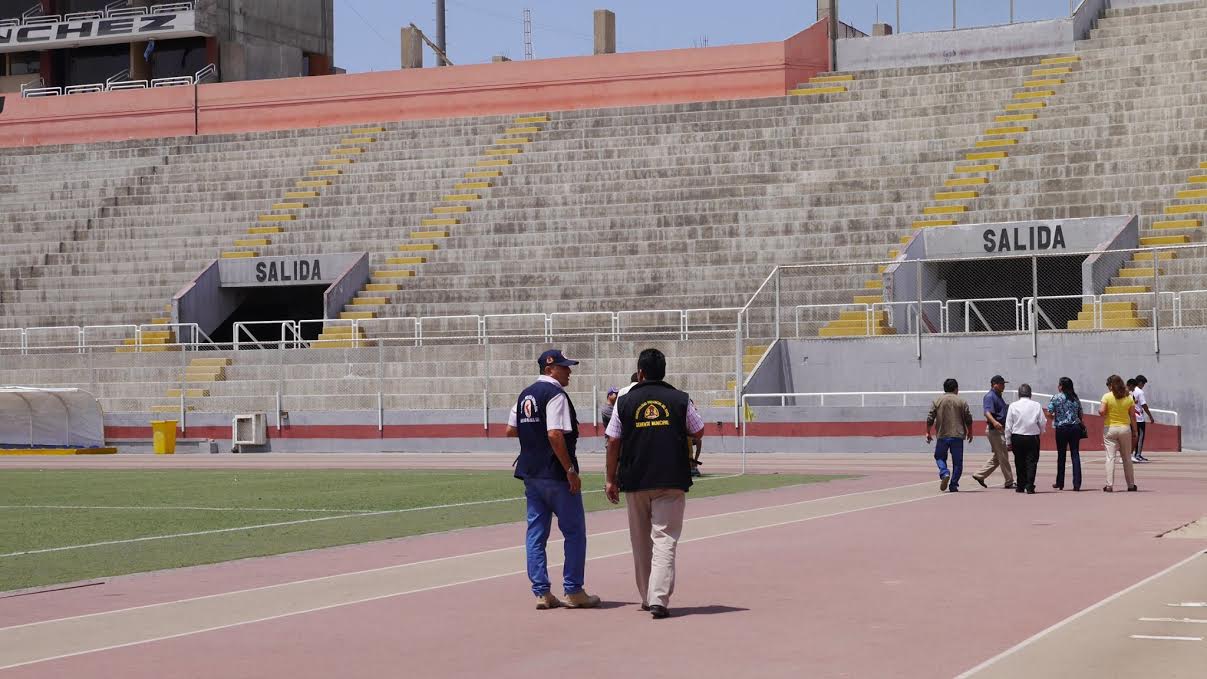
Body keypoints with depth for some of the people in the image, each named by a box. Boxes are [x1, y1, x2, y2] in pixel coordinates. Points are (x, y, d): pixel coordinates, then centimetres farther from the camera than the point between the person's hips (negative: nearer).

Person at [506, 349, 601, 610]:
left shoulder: (525, 395, 12)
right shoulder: (555, 394, -14)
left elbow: (510, 430, 16)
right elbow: (555, 435, -24)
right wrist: (570, 469, -20)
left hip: (529, 473, 8)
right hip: (555, 474, -8)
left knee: (536, 533, 9)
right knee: (574, 531, 3)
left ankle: (541, 592, 8)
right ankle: (573, 592, 5)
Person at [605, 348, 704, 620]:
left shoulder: (625, 402, 2)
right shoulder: (680, 400, 0)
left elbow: (613, 443, 2)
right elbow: (699, 433, 11)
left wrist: (611, 480, 9)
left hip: (635, 482, 1)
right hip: (671, 481, -1)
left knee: (641, 542, 15)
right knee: (664, 539, -4)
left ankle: (647, 597, 23)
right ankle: (659, 599, -19)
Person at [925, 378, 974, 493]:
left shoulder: (937, 401, 4)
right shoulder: (961, 402, 2)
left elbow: (930, 419, 1)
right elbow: (968, 419, 2)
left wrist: (928, 433, 10)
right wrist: (970, 432, 15)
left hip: (942, 436, 1)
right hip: (957, 436, -1)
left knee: (939, 457, 17)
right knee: (957, 462, 7)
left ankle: (944, 474, -9)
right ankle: (953, 485, 3)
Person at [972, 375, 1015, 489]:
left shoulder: (998, 396, 17)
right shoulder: (990, 396, -14)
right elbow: (987, 412, -29)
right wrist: (994, 422, -47)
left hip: (1000, 429, 10)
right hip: (994, 430, -10)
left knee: (997, 456, 14)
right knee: (1003, 456, -4)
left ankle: (979, 475, 16)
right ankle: (1009, 482, 2)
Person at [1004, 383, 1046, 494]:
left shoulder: (1013, 406, -3)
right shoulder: (1036, 406, -4)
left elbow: (1008, 425, -1)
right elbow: (1043, 423, -1)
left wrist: (1008, 441, 6)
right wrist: (1040, 432, 20)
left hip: (1017, 438, 1)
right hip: (1033, 438, -1)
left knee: (1019, 462, 13)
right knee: (1031, 462, 2)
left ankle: (1020, 486, 18)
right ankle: (1029, 486, -8)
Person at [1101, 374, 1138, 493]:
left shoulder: (1107, 396, -7)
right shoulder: (1129, 398, 1)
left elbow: (1102, 411, -18)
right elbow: (1133, 416, 2)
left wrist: (1099, 412, 5)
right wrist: (1134, 431, 7)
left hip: (1110, 428, -3)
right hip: (1125, 428, 3)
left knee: (1110, 457, -4)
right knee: (1127, 458, 13)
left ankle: (1109, 485, -11)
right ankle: (1131, 484, 19)